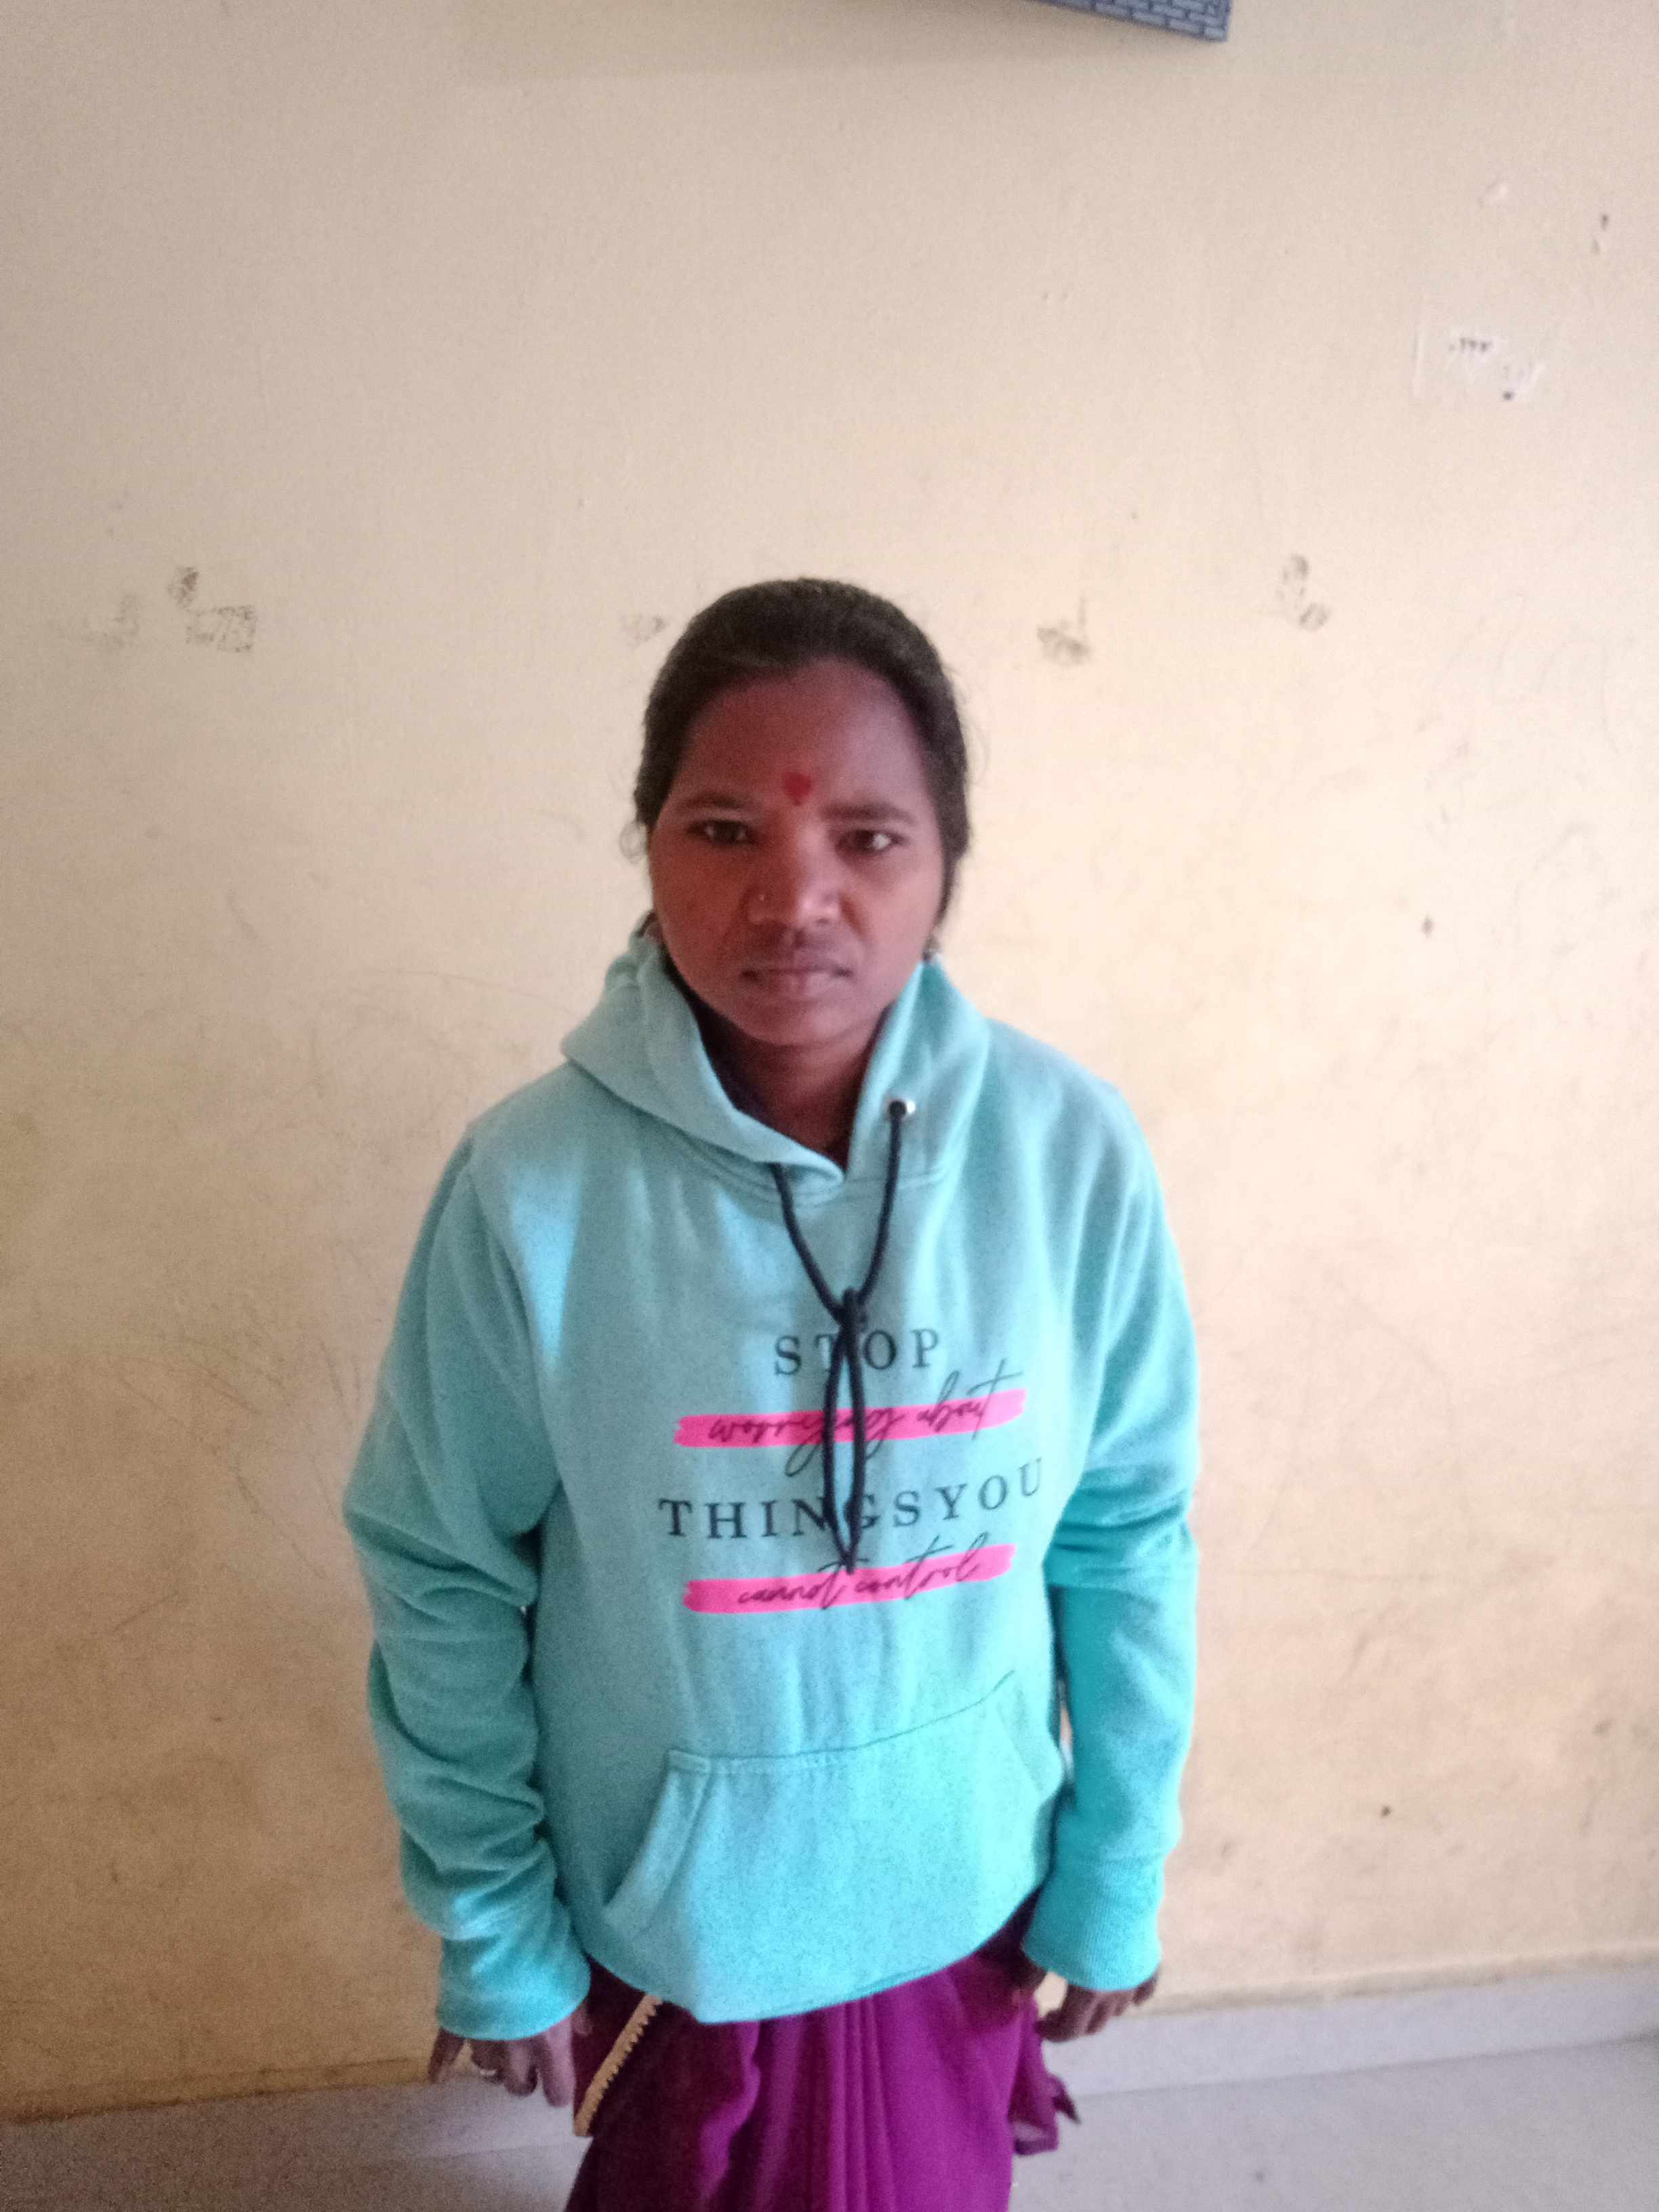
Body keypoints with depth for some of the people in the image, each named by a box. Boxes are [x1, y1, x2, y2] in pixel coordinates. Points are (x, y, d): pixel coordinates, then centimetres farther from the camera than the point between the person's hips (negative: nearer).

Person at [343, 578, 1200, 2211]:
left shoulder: (1074, 1154, -19)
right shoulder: (531, 1183, -22)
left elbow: (1127, 1537, -7)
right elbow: (444, 1581, -10)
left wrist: (1117, 1879, 1)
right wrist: (497, 1936, -3)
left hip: (960, 1888, 2)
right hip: (669, 1905, -1)